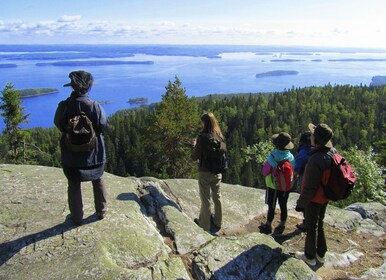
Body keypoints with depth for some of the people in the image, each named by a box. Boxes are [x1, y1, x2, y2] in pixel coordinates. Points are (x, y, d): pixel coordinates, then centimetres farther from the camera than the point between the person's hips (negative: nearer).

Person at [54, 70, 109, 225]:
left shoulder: (64, 106, -13)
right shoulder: (95, 106, -19)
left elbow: (59, 124, 1)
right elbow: (104, 125, -10)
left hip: (71, 153, 1)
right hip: (93, 153, 0)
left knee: (74, 184, 16)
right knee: (98, 180, 21)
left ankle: (77, 217, 25)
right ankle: (101, 211, 30)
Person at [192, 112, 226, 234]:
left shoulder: (202, 137, -18)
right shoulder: (220, 136, -1)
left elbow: (194, 157, -17)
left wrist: (194, 145, -1)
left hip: (205, 172, -5)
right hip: (217, 172, 5)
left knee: (205, 199, 7)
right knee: (217, 197, 18)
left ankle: (205, 224, 20)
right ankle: (217, 222, 32)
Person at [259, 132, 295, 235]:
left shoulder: (273, 157, -24)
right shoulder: (291, 157, -10)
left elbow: (264, 172, -16)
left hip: (273, 186, -4)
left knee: (271, 207, 10)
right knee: (283, 206, 16)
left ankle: (268, 226, 24)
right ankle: (282, 226, 29)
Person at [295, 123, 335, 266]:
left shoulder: (316, 160, -34)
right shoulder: (333, 153, -8)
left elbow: (310, 187, -27)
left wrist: (301, 203, -15)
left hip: (314, 199, -8)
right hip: (325, 197, 8)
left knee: (311, 227, 11)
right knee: (319, 224, 24)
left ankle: (310, 257, 30)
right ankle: (321, 254, 40)